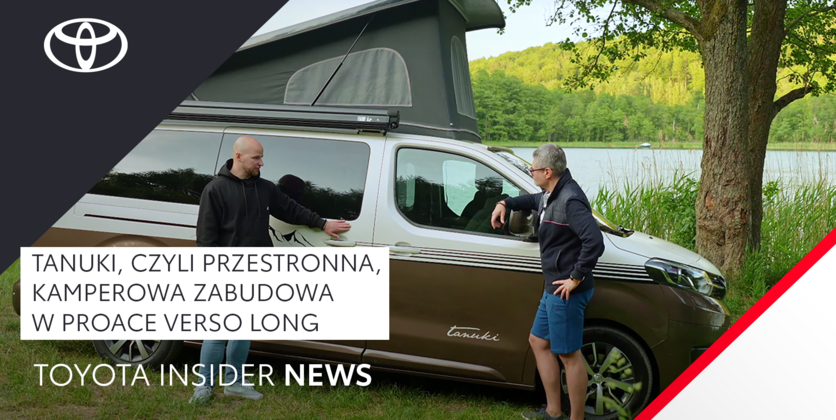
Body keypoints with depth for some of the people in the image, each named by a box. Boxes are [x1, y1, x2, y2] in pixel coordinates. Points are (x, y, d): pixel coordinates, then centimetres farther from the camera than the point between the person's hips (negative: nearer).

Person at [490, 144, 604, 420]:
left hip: (566, 291, -11)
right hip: (553, 288, 11)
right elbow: (535, 201, 36)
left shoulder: (570, 200, -22)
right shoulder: (551, 195, 10)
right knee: (538, 341, 19)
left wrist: (576, 278, -24)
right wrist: (506, 204, 23)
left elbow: (594, 242, -32)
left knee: (569, 354, -2)